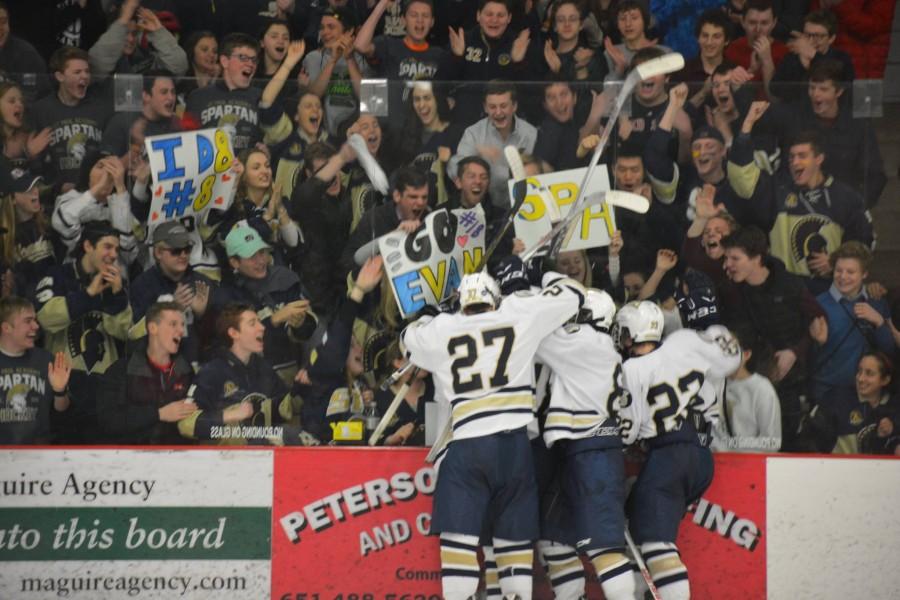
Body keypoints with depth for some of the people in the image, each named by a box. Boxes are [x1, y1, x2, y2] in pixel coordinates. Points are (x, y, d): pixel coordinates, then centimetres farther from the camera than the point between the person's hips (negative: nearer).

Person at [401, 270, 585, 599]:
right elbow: (571, 294, 17)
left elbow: (410, 336, 32)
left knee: (459, 534, -3)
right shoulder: (518, 314, 6)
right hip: (514, 442, 1)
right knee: (515, 534, 9)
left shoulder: (441, 330, 10)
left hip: (466, 446, -1)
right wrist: (544, 275, 34)